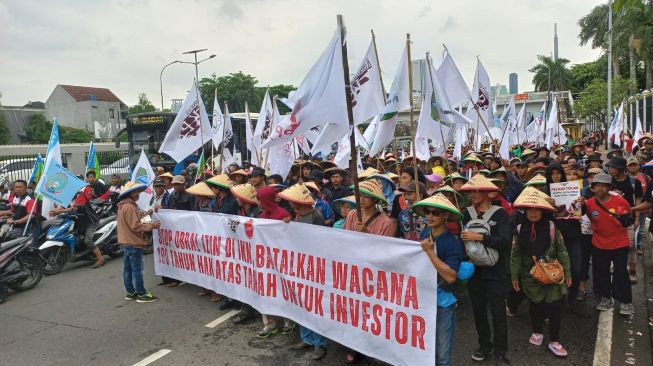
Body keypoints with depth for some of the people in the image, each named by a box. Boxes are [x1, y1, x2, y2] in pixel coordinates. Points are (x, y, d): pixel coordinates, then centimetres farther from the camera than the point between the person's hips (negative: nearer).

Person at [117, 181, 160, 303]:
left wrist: (143, 214, 8)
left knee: (128, 268, 14)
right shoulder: (129, 207, -19)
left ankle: (131, 292, 22)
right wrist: (151, 225, -20)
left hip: (126, 242, 10)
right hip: (133, 243, -10)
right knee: (137, 269, -4)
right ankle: (142, 294, 2)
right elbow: (136, 226, -23)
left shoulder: (123, 206, 13)